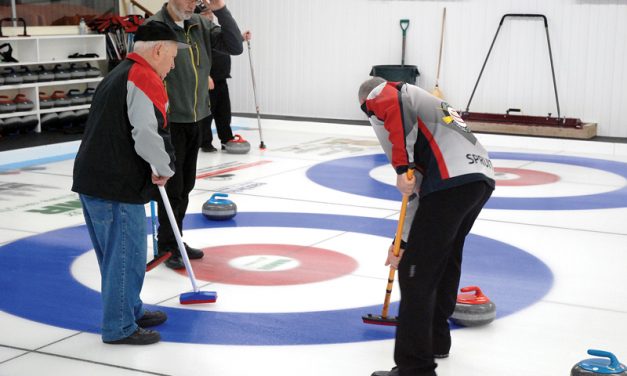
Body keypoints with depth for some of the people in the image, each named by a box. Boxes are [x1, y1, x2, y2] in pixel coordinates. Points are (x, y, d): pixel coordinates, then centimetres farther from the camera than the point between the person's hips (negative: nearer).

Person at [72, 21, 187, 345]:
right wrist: (165, 169, -7)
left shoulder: (117, 76, 21)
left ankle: (130, 310, 34)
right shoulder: (145, 79, -13)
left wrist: (154, 169, 19)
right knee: (126, 255, 0)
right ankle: (119, 328, 9)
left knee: (117, 254, 20)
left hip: (92, 179, 10)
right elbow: (149, 134, -25)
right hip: (117, 188, -10)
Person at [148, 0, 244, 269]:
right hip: (169, 121, -7)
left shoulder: (200, 25, 5)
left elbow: (235, 46, 0)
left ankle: (176, 241, 27)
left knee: (185, 185, 15)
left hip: (195, 119, 7)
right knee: (172, 186, 0)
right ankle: (167, 247, 13)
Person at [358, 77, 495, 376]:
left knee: (416, 271, -4)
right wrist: (403, 243, 36)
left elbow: (394, 106, -17)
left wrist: (402, 166, -17)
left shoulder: (379, 96, 13)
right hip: (482, 176, 9)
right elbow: (421, 190, 35)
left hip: (452, 180, -9)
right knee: (446, 256, 28)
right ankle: (436, 338, 43)